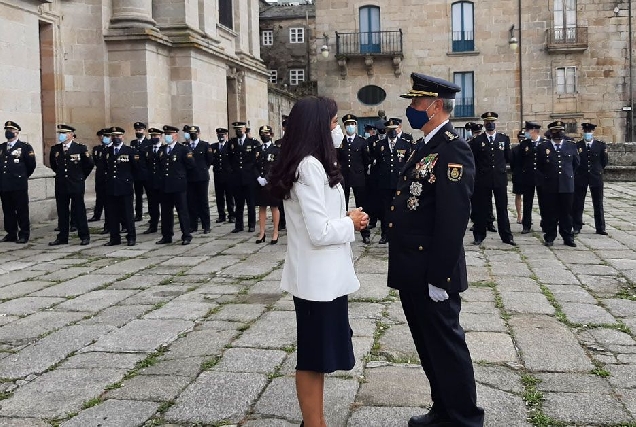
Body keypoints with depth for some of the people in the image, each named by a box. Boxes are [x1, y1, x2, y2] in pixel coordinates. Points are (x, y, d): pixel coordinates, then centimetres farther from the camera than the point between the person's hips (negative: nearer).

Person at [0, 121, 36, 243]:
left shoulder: (25, 147, -1)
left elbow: (31, 165, 0)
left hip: (19, 186, -5)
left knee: (22, 211, 0)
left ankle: (24, 234, 7)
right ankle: (11, 234, 17)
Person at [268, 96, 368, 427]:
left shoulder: (307, 163, 9)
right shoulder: (310, 167, -21)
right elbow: (320, 232, -25)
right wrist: (351, 222, -8)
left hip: (320, 275, 10)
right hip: (319, 278, -10)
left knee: (317, 353, 19)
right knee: (314, 357, 3)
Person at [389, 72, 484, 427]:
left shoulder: (452, 149, -17)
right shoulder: (427, 147, 14)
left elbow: (453, 219, -23)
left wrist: (438, 277, -22)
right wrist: (405, 271, 17)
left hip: (432, 276, -10)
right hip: (412, 274, 10)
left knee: (446, 347, 4)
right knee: (428, 345, 19)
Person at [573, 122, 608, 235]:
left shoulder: (601, 145, 1)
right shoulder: (577, 145, -2)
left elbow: (604, 162, 8)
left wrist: (598, 170, 11)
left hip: (596, 177, 1)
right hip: (580, 178, -1)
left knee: (598, 204, 7)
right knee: (577, 204, 2)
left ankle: (600, 228, 14)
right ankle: (576, 227, 10)